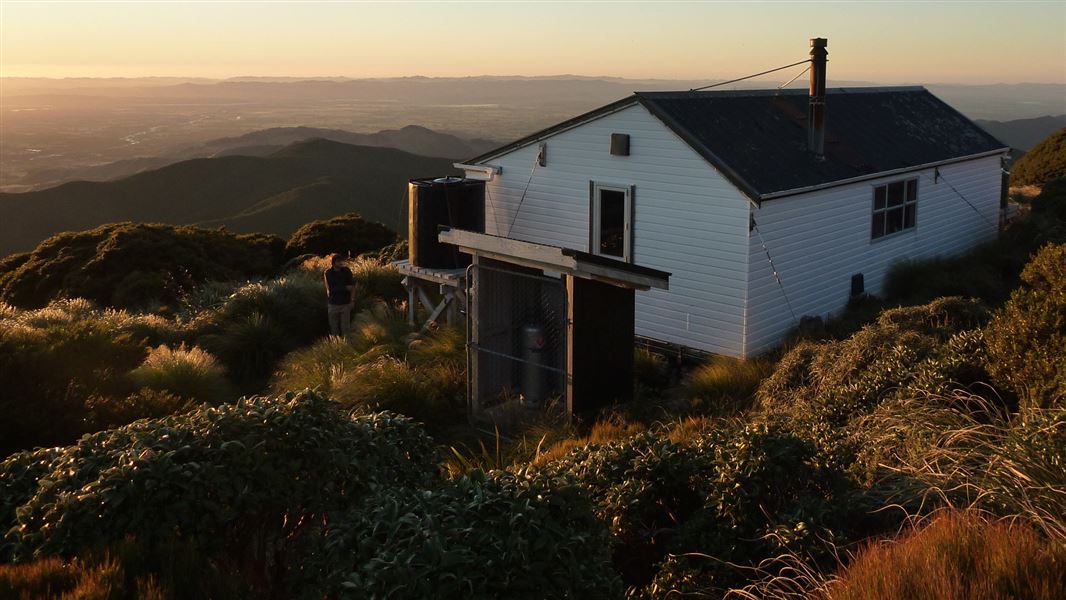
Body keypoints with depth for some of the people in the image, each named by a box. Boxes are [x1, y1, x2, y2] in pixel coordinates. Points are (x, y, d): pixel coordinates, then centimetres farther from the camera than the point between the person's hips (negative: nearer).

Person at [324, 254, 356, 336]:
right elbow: (330, 289, -10)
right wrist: (345, 287, -14)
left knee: (346, 327, 0)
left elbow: (352, 285, 0)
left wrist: (352, 300, -6)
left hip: (345, 303, 0)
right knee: (334, 327, 7)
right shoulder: (328, 273, -6)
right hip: (333, 304, 0)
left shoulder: (346, 271, -4)